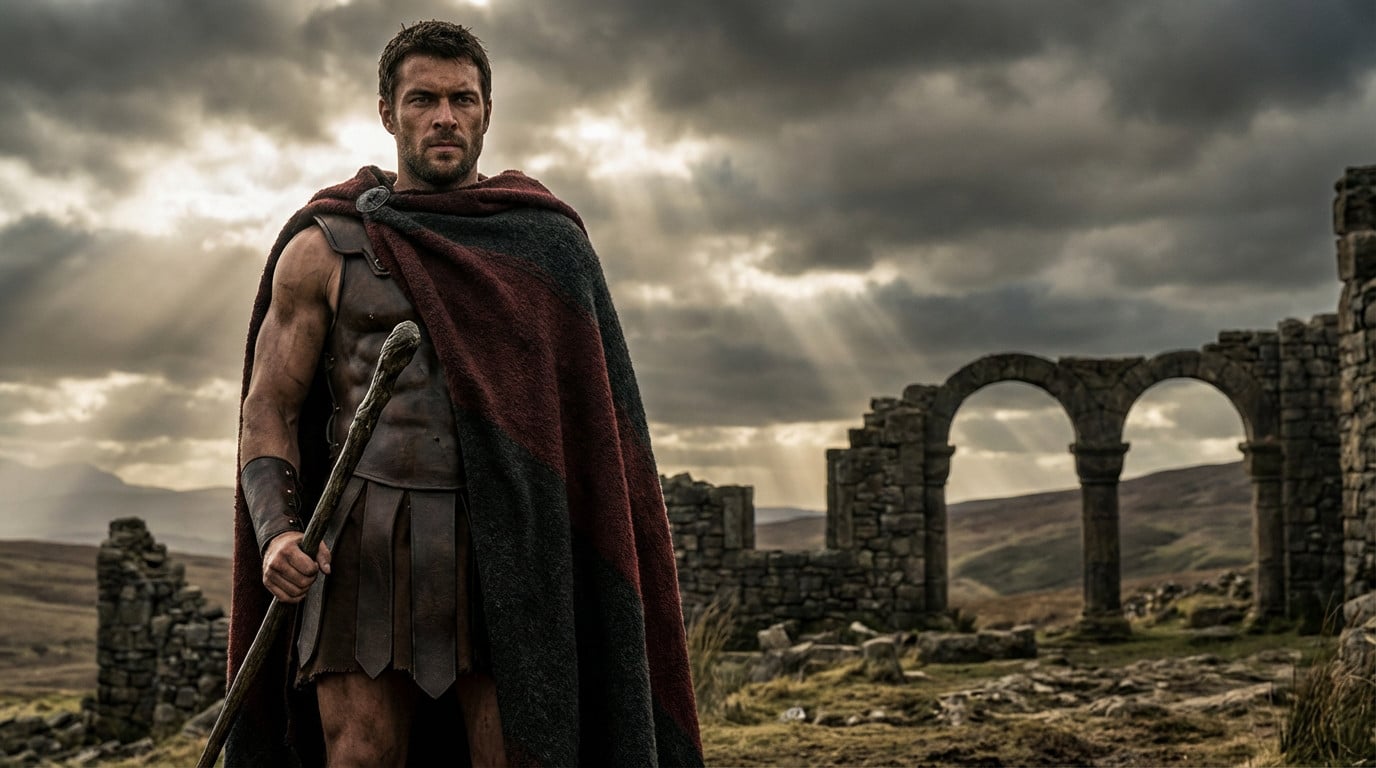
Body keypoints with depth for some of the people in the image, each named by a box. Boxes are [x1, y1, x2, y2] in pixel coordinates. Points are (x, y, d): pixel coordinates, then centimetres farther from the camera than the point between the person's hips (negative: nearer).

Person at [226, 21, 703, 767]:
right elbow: (269, 417, 7)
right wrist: (276, 537, -12)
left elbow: (592, 422, 10)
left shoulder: (546, 244, 10)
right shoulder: (321, 248, 8)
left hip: (504, 548, 0)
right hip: (368, 546, 0)